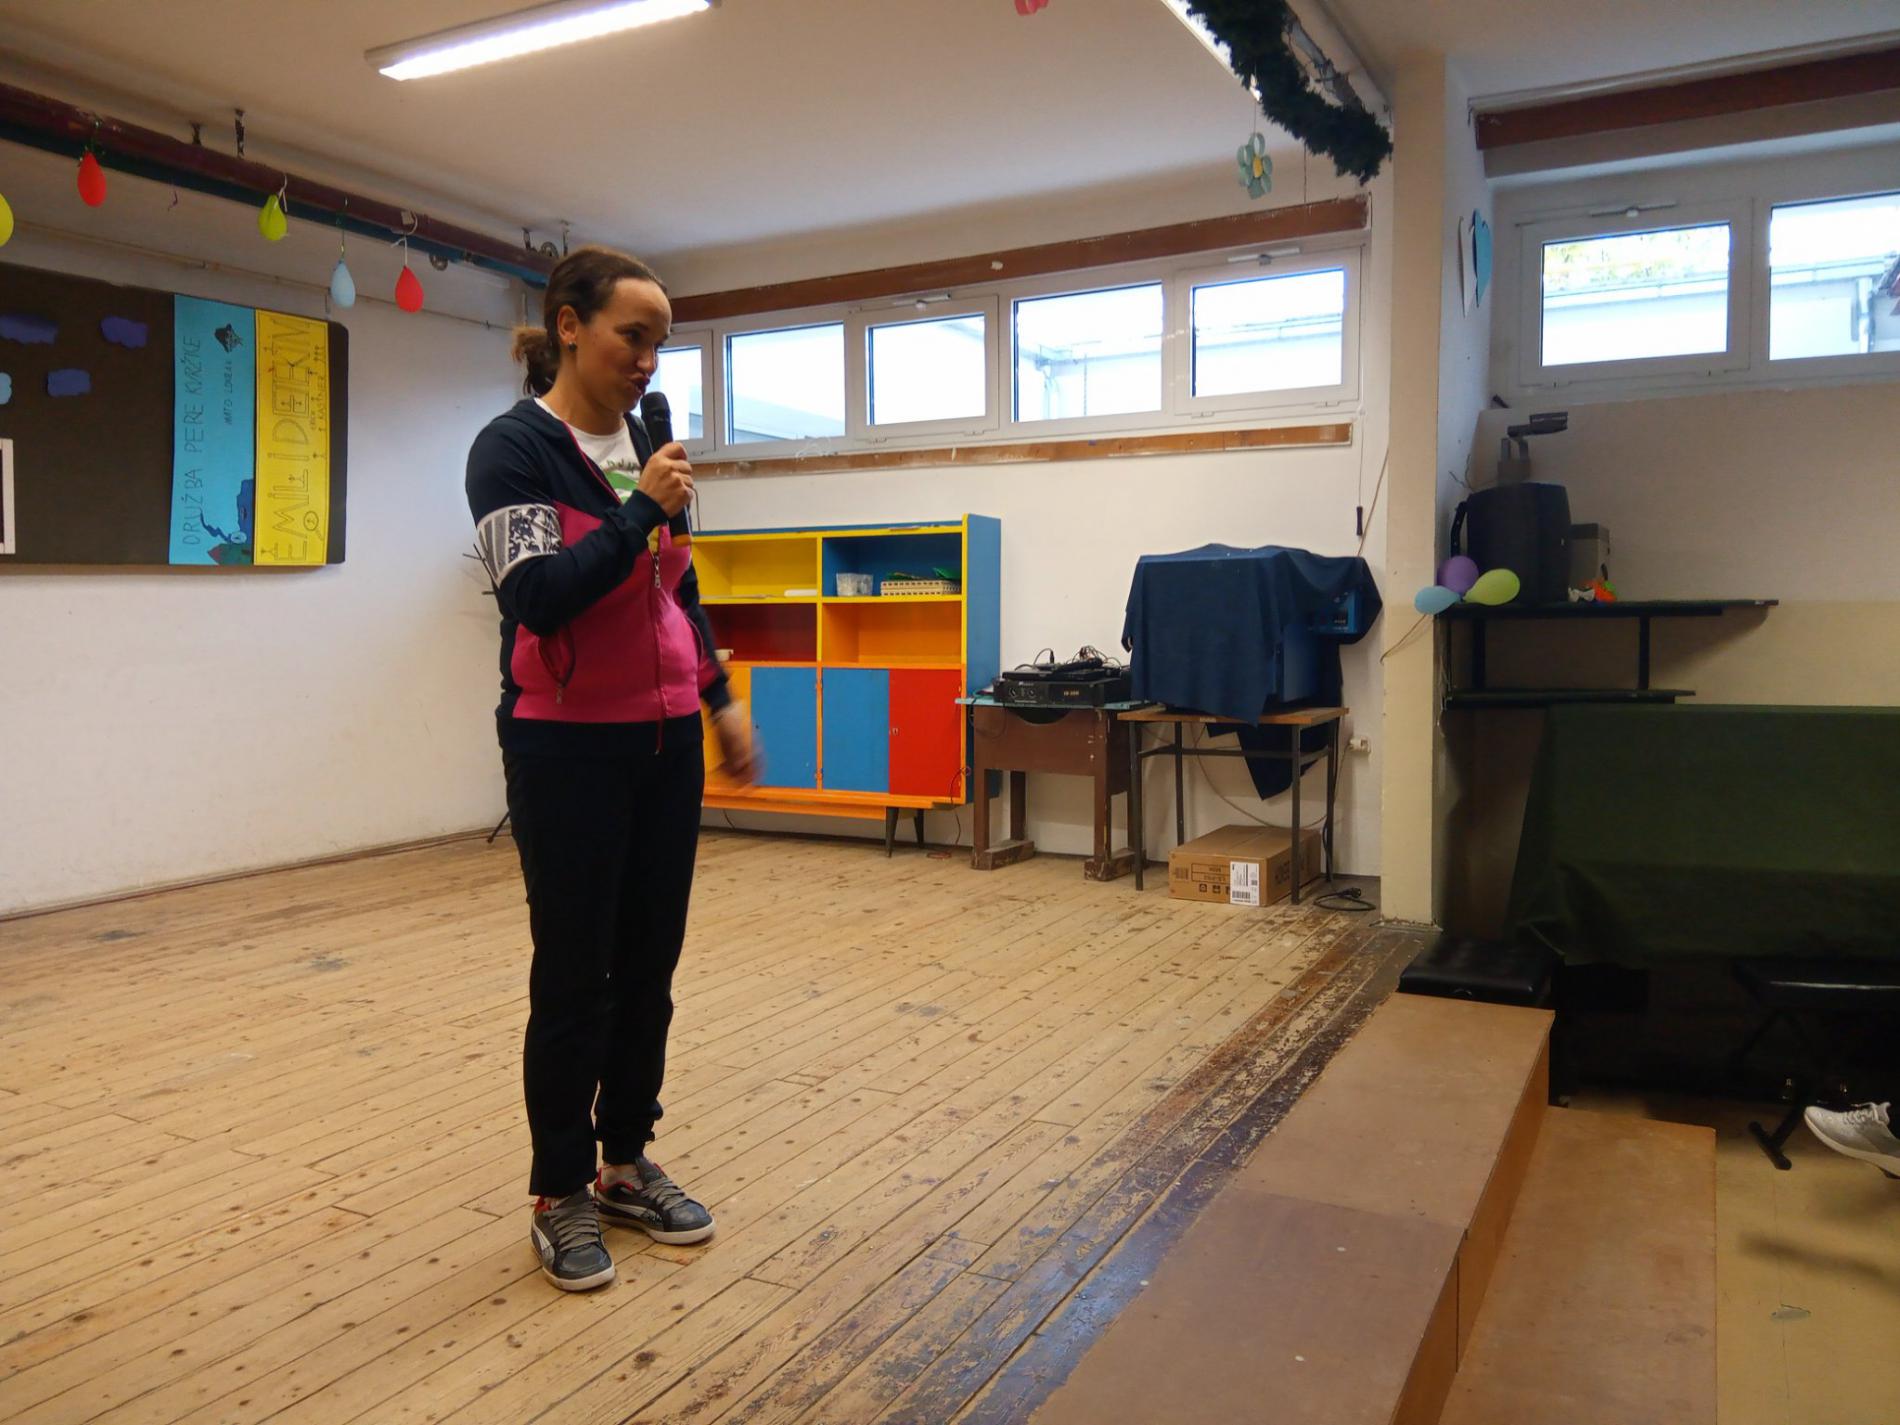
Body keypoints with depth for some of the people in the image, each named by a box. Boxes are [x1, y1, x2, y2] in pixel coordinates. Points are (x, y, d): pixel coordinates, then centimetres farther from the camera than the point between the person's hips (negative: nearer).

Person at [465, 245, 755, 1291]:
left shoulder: (647, 445, 11)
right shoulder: (515, 448, -8)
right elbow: (537, 597, -19)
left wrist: (720, 698, 16)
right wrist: (641, 510, -20)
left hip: (665, 743, 6)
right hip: (568, 747, -6)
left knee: (650, 962, 11)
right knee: (574, 974, 2)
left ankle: (626, 1163, 28)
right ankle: (560, 1194, 19)